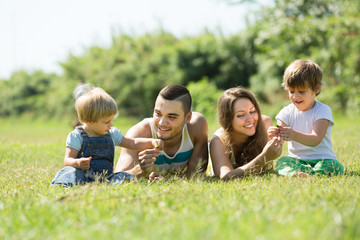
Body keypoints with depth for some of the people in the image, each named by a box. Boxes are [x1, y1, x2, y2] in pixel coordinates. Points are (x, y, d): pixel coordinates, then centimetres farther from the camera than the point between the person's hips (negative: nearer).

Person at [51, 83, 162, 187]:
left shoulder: (112, 134, 14)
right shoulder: (76, 136, -2)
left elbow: (133, 143, 20)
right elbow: (68, 159, -7)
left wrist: (151, 142, 4)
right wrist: (77, 163, -31)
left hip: (105, 176, 4)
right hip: (83, 175, -4)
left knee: (126, 177, -22)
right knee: (70, 171, -35)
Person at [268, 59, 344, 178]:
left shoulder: (322, 110, -6)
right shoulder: (287, 112, 6)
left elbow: (316, 140, -20)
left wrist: (294, 135, -40)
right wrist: (275, 135, -31)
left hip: (322, 158, -2)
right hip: (296, 159, 2)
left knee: (332, 166, -33)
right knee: (282, 162, -28)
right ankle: (295, 174, -55)